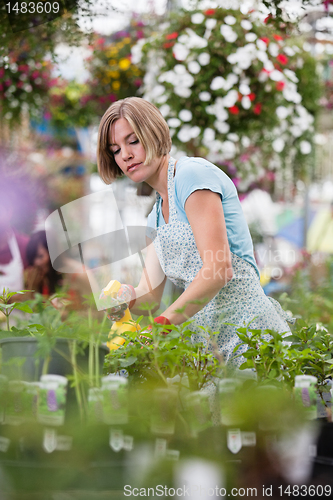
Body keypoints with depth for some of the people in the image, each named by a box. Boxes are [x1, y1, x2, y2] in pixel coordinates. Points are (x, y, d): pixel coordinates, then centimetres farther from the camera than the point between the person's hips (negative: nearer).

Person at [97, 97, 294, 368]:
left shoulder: (192, 172, -7)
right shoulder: (157, 214, 19)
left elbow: (219, 269, -19)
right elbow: (150, 296, 11)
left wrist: (163, 323, -23)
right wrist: (129, 299, -12)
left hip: (244, 325, -8)